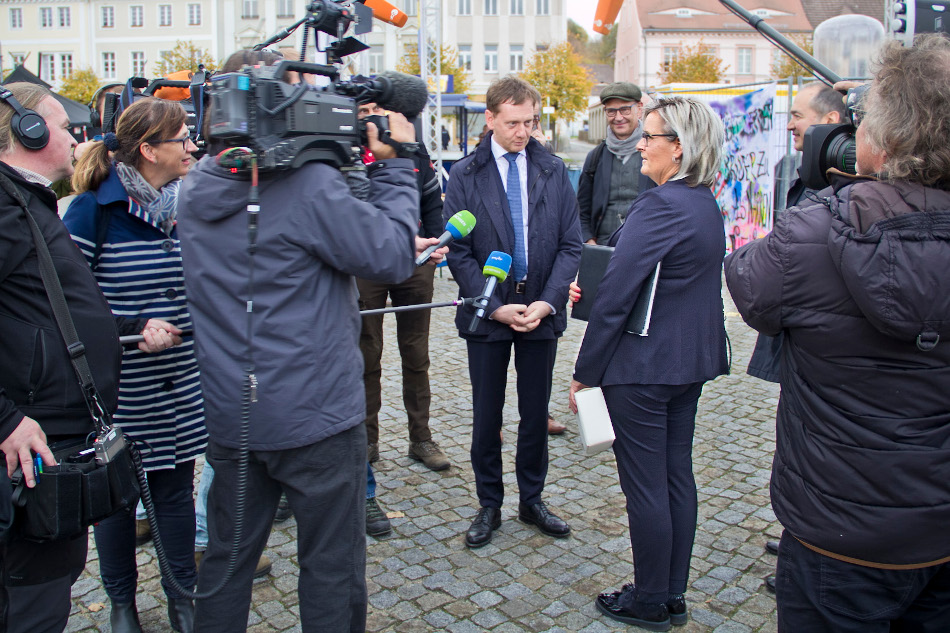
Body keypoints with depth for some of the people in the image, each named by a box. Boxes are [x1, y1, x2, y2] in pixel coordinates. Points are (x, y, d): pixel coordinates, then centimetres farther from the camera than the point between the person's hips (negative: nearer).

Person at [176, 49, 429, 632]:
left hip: (229, 415, 7)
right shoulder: (311, 184, -19)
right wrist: (396, 165, -6)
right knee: (332, 567, 11)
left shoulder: (199, 186, 4)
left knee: (228, 557, 21)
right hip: (316, 416, -6)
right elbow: (392, 257, -16)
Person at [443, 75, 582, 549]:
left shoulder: (554, 171, 3)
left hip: (540, 312, 2)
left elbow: (570, 244, 1)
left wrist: (547, 302, -11)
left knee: (536, 414, 12)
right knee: (487, 416, 9)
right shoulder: (465, 175, -2)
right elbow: (459, 252, -5)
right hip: (487, 314, -1)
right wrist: (495, 307, -13)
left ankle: (532, 501, 30)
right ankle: (489, 505, 26)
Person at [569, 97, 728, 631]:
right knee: (677, 475, 17)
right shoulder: (708, 205, 9)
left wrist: (586, 372, -13)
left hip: (643, 367, -9)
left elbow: (615, 298, -21)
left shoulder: (661, 206, -20)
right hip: (692, 361, 10)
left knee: (645, 486, 4)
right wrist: (590, 281, 9)